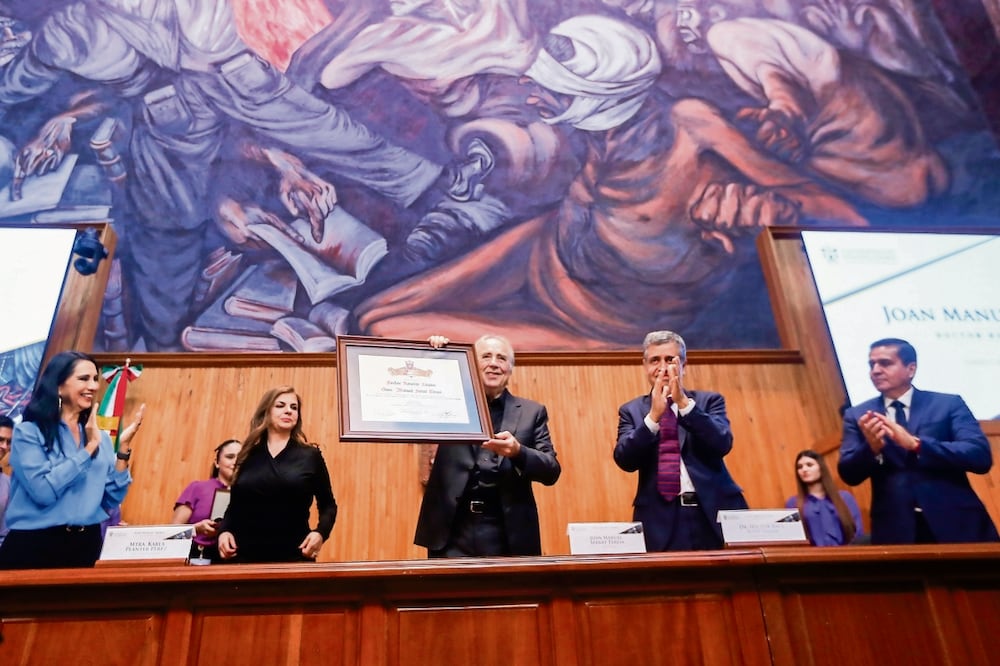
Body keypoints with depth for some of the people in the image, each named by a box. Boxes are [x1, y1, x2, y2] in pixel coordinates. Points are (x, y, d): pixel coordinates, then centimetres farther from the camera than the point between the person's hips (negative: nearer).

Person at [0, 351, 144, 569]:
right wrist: (89, 448, -14)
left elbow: (112, 501, 3)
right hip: (34, 546, -4)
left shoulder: (101, 438, 8)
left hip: (87, 545, 5)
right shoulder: (28, 432, -5)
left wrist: (124, 448, -5)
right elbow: (43, 491, -19)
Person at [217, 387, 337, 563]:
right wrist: (224, 531, -3)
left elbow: (328, 505, 8)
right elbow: (234, 505, 16)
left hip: (294, 556, -2)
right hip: (245, 555, 2)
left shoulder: (310, 455, 4)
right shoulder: (248, 456, 10)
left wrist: (320, 533, -10)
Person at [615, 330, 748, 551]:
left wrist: (684, 402, -16)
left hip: (713, 512, 1)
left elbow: (722, 445, -7)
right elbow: (625, 460, -6)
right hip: (659, 519, 0)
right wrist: (654, 415, -17)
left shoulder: (709, 400, 9)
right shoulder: (632, 410, 8)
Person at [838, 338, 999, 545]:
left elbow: (981, 457, -9)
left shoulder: (949, 404, 3)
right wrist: (872, 447, -20)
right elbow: (848, 474, -1)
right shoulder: (857, 415, 6)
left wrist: (916, 444, -21)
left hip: (956, 525, 0)